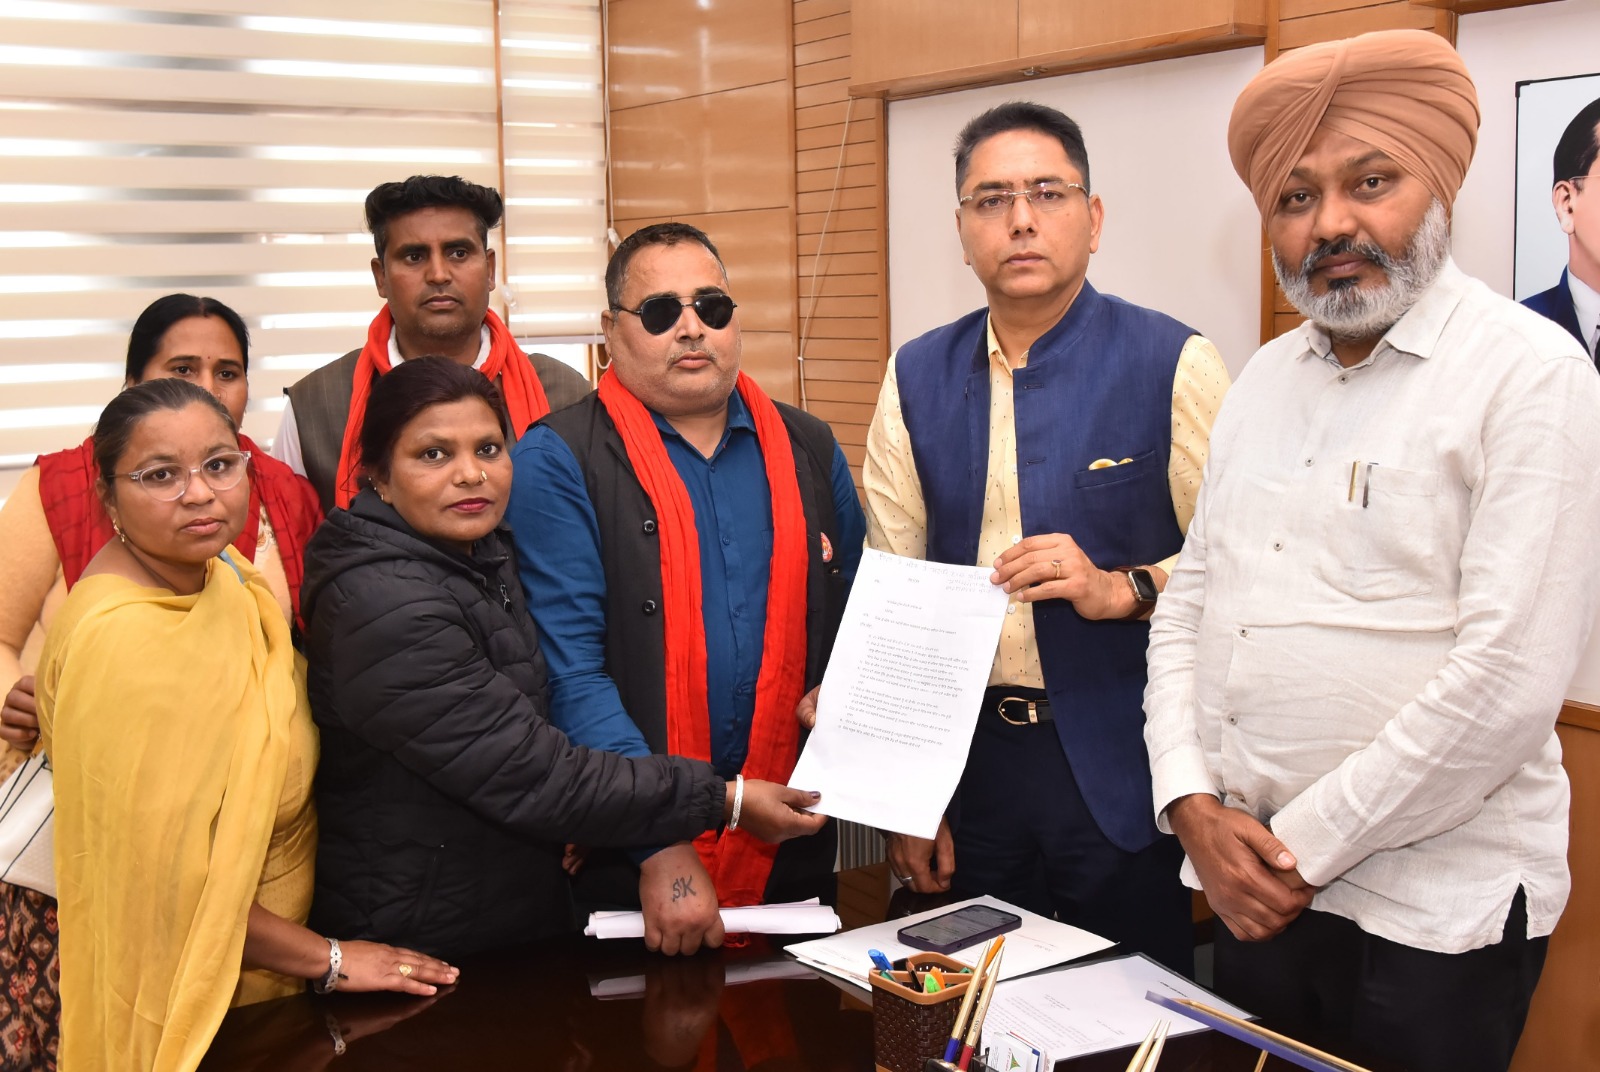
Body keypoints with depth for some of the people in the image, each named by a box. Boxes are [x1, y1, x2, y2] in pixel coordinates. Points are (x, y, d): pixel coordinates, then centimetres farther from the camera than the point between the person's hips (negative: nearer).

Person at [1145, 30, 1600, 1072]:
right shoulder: (1266, 380, 9)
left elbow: (1509, 678, -19)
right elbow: (1188, 604, 10)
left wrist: (1302, 848, -14)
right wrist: (1194, 805, -4)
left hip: (1435, 912, -6)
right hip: (1254, 887, 6)